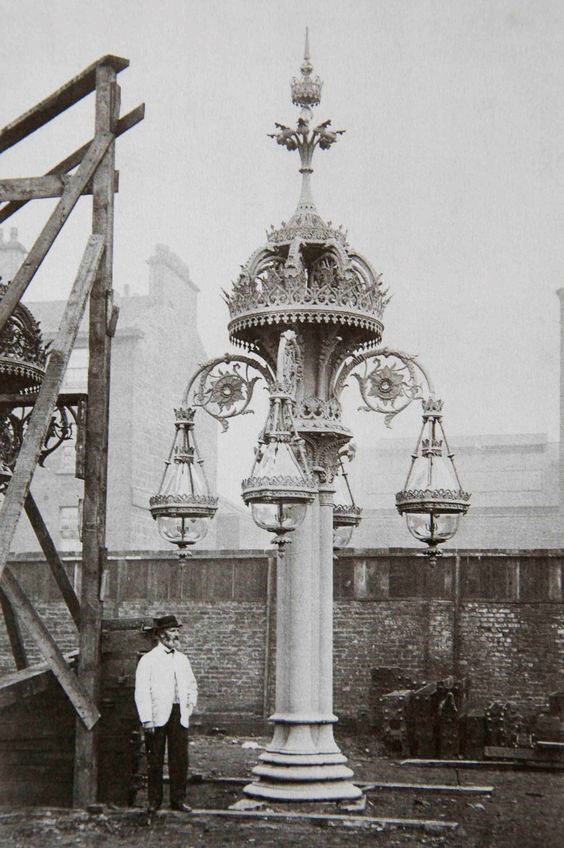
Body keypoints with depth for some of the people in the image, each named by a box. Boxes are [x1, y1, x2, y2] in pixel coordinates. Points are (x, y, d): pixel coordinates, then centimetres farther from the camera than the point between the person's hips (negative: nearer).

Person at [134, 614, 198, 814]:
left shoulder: (182, 659, 16)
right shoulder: (148, 659, -1)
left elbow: (192, 685, 29)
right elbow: (141, 691, -8)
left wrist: (191, 702, 11)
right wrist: (146, 719, -15)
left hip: (179, 715, 4)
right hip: (157, 716, -4)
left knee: (180, 759, 2)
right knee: (155, 760, 2)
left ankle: (178, 799, 12)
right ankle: (154, 800, 11)